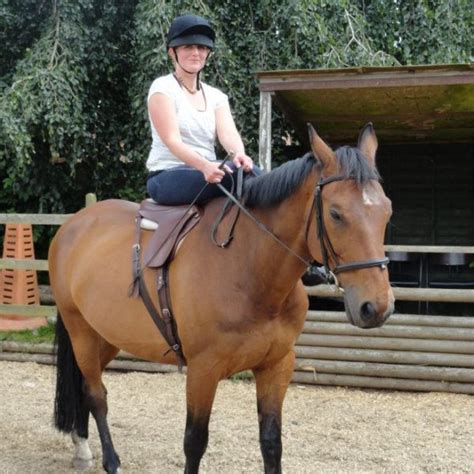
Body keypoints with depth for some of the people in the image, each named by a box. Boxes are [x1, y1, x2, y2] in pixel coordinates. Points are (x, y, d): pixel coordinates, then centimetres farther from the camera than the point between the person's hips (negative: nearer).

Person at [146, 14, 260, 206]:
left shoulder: (216, 96, 15)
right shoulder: (163, 88, -2)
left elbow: (228, 133, -4)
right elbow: (172, 141, -15)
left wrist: (239, 154, -29)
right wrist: (204, 165, -34)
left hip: (209, 174, 6)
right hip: (168, 177, -6)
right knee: (241, 173, -30)